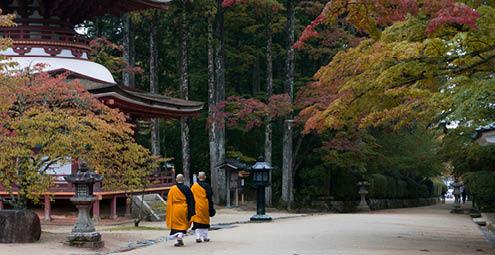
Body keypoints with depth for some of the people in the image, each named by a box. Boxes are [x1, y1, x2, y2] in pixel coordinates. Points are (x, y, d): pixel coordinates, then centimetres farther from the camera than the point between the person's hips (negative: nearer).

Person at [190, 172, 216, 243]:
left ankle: (198, 237, -11)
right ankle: (205, 237, 16)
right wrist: (211, 208, -6)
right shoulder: (206, 186, -6)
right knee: (205, 220, 11)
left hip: (196, 206, 2)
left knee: (197, 221, 1)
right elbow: (209, 197, -9)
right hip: (204, 206, -2)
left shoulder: (194, 186, 4)